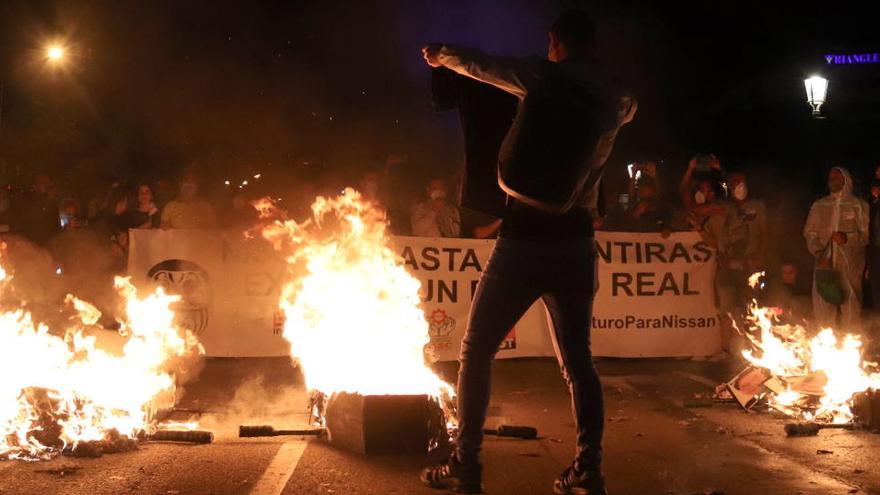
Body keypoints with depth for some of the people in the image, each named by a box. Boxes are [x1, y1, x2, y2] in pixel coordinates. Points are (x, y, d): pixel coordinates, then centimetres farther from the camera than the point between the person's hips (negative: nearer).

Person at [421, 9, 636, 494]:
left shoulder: (545, 76, -2)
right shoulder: (612, 99, 9)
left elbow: (477, 62, 11)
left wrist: (440, 54, 32)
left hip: (526, 236, -4)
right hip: (574, 241, 4)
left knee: (476, 350, 6)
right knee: (577, 359, 12)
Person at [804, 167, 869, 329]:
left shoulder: (859, 205, 7)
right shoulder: (818, 206, 16)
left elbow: (867, 235, 2)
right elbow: (810, 233, 10)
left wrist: (847, 239, -16)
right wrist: (819, 254, -6)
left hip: (850, 266, -2)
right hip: (824, 264, 2)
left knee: (850, 307, -6)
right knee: (823, 309, -1)